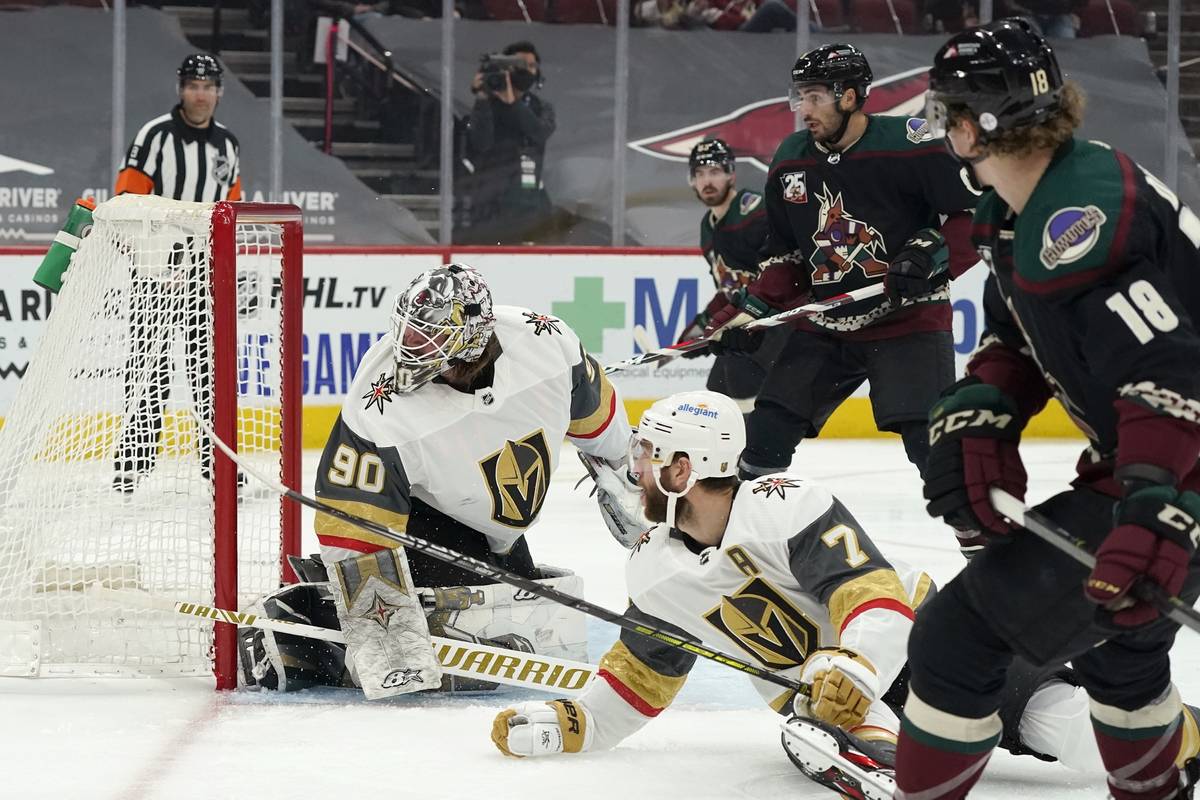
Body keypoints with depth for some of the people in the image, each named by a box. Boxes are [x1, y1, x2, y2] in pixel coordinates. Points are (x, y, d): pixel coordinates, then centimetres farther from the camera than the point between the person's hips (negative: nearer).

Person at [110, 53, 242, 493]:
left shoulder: (227, 142, 11)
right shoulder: (156, 135, -9)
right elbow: (127, 199, -11)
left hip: (205, 266, 5)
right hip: (158, 265, -5)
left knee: (211, 361, 7)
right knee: (150, 363, -8)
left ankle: (215, 452, 15)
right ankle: (135, 455, -5)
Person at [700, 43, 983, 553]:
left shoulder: (911, 144, -15)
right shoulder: (790, 162, 6)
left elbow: (977, 213, -12)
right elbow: (784, 259, 15)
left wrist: (931, 255, -24)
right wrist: (745, 313, 6)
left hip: (908, 320, -6)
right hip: (825, 325, 6)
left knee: (931, 439, -18)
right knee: (768, 429, 2)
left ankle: (983, 543, -7)